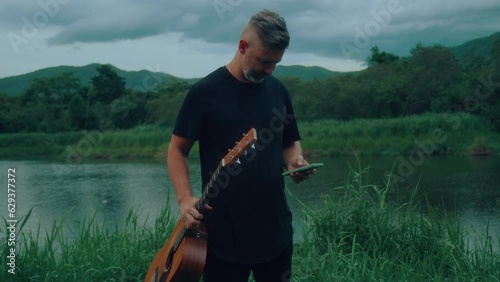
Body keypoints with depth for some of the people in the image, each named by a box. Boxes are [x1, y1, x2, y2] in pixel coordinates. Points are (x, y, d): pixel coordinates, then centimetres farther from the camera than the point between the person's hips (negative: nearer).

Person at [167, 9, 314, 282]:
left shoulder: (278, 90, 7)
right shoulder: (205, 91, -9)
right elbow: (177, 150, -4)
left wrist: (294, 160, -4)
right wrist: (185, 199, -17)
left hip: (275, 228, 5)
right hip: (223, 231, -5)